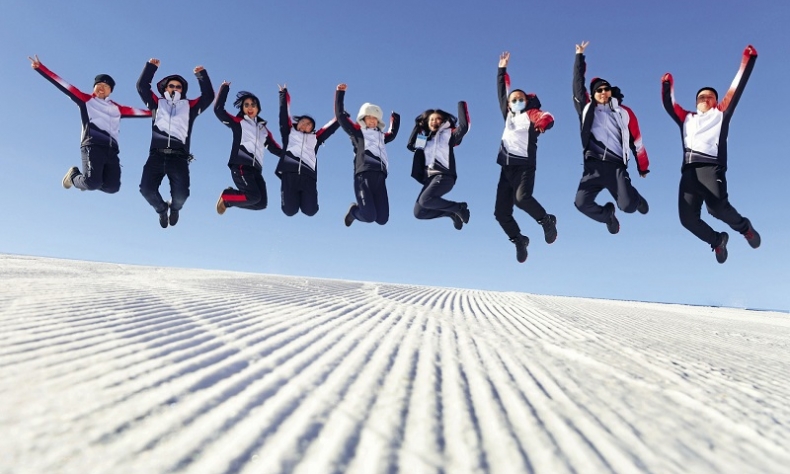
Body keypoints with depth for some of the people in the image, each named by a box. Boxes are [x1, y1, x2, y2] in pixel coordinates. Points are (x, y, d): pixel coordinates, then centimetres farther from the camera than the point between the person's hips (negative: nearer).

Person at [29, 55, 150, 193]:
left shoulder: (117, 108, 26)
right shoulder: (86, 100, 17)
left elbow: (140, 111, 24)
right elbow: (62, 85, 10)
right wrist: (39, 67, 3)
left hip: (111, 149, 4)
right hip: (93, 145, -3)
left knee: (112, 187, -14)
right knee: (92, 183, -22)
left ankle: (87, 180, 21)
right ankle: (74, 176, 16)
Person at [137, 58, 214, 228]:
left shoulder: (189, 106, 22)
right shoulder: (157, 103, 24)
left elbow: (208, 96, 15)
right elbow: (142, 86, 17)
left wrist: (202, 74, 11)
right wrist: (151, 66, 15)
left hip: (179, 157, -1)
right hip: (156, 155, 1)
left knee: (181, 193, -19)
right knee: (147, 189, -17)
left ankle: (174, 208, 20)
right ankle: (162, 209, 18)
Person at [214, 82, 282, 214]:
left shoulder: (263, 128, 24)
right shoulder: (238, 122, 10)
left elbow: (274, 148, 22)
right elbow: (218, 110, -2)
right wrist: (225, 88, 3)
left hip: (256, 169, 6)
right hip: (241, 165, -5)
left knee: (261, 203, -7)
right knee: (254, 196, -25)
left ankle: (229, 200, 15)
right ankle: (226, 196, 5)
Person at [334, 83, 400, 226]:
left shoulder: (381, 136, 30)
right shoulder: (357, 131, 15)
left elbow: (392, 134, 51)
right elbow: (340, 115, 9)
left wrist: (395, 119, 49)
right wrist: (340, 93, 11)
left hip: (380, 176, 5)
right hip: (364, 175, -5)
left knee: (382, 219, -4)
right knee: (369, 216, -17)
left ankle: (361, 208, 28)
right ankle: (354, 210, 19)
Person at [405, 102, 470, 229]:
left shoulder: (447, 134, 5)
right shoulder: (425, 138, 22)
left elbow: (464, 127, -11)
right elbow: (410, 145, 21)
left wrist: (461, 104, -4)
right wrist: (418, 125, 21)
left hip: (444, 176, -7)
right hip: (429, 178, 7)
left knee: (425, 200, -32)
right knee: (418, 212, -3)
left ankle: (459, 207, -9)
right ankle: (453, 213, 12)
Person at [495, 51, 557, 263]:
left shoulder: (531, 114, 6)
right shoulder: (508, 115, 19)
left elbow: (547, 118, -12)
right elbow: (502, 92, 29)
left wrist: (544, 122, -33)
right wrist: (502, 69, 33)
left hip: (525, 165, -5)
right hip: (507, 167, 6)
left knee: (522, 198, -30)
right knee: (501, 212, -1)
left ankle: (547, 221, -3)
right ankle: (518, 240, 21)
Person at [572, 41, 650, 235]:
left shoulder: (623, 113, 13)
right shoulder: (587, 109, 13)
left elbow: (636, 141, 17)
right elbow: (578, 84, 12)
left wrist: (643, 167, 19)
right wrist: (579, 57, 13)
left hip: (617, 166, -1)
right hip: (593, 166, 1)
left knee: (628, 206, -16)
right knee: (582, 202, -18)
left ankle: (636, 199, 27)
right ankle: (607, 214, 18)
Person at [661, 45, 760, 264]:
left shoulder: (720, 113, 23)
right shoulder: (686, 118, 30)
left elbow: (737, 87, 19)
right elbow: (668, 104, 31)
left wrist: (748, 60, 18)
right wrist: (667, 85, 23)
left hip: (711, 167, -3)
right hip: (689, 172, 3)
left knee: (717, 207, -26)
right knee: (687, 218, -11)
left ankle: (744, 227, 6)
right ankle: (717, 240, 17)